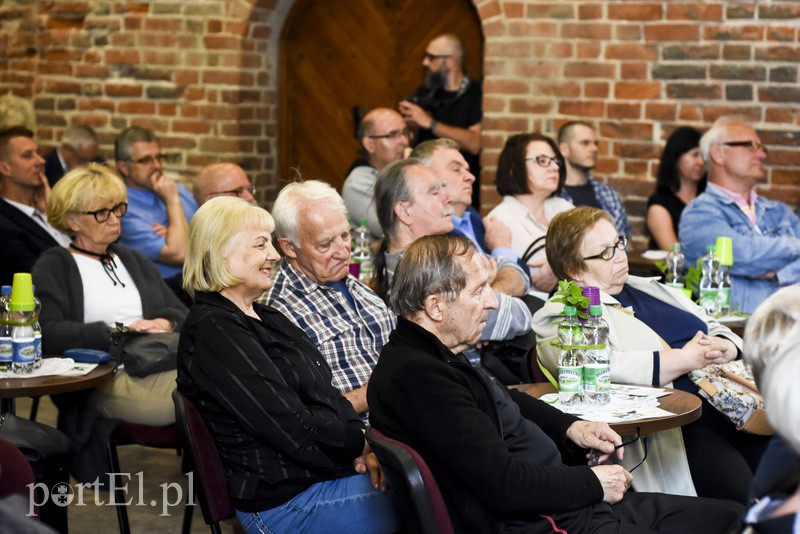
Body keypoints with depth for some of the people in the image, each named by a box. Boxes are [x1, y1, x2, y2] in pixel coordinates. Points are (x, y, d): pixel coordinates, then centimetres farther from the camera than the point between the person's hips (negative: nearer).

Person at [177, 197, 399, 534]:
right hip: (287, 500, -9)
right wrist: (361, 442, -8)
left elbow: (327, 395, 11)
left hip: (329, 467, 9)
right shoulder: (213, 332, -15)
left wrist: (360, 449, -6)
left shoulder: (264, 318, 15)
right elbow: (293, 430, -19)